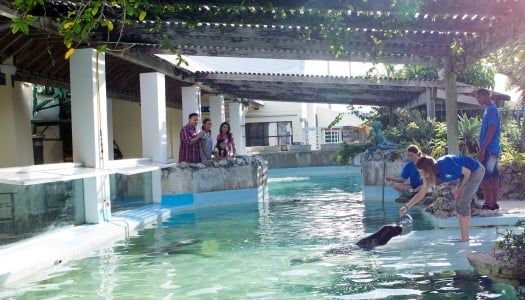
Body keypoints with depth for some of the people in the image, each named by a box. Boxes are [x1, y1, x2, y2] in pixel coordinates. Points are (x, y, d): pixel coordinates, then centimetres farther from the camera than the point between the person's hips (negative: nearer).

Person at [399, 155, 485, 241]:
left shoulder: (444, 165, -33)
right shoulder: (432, 175, -8)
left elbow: (467, 172, -21)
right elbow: (421, 194, -1)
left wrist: (460, 189, -10)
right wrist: (407, 207, -7)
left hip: (476, 171, -8)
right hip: (466, 174, 8)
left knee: (463, 205, -11)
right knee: (458, 206, 7)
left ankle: (464, 239, -4)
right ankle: (464, 237, 15)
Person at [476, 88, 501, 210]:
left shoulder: (491, 109, -14)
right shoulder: (490, 109, 16)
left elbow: (491, 130, -20)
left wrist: (482, 149, -22)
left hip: (489, 149, -10)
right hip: (493, 149, 10)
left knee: (483, 177, -7)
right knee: (493, 176, 10)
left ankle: (489, 203, -4)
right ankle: (493, 202, 14)